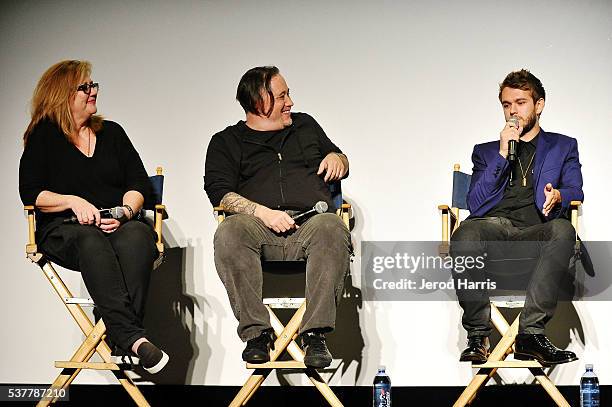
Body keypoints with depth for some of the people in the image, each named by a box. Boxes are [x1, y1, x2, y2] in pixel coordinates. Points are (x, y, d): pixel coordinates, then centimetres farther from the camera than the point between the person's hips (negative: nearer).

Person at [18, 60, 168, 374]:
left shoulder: (112, 132, 22)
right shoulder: (42, 137, 12)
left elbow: (139, 183, 13)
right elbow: (30, 194, 1)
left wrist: (125, 212, -9)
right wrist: (72, 201, -15)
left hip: (119, 224, 3)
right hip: (62, 229, -3)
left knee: (136, 237, -36)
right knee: (92, 243, -40)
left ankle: (118, 331, -47)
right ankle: (133, 336, -52)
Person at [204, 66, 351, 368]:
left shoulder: (305, 125, 30)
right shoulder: (226, 142, 18)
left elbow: (341, 166, 40)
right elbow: (219, 192, 2)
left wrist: (336, 157, 14)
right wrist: (263, 212, -14)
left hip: (310, 222, 2)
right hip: (259, 227, -1)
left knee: (332, 228, -35)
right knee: (229, 233, -36)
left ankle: (315, 334, -37)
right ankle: (256, 332, -32)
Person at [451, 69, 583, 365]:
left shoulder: (563, 146, 26)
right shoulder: (486, 151, 28)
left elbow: (576, 194, 10)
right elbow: (474, 205, 12)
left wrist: (559, 196, -15)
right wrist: (502, 155, 5)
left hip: (535, 233, 0)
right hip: (493, 228, 1)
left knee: (563, 230, -37)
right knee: (466, 233, -37)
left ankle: (530, 334, -38)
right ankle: (477, 337, -30)